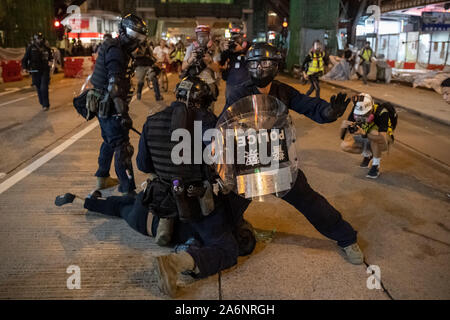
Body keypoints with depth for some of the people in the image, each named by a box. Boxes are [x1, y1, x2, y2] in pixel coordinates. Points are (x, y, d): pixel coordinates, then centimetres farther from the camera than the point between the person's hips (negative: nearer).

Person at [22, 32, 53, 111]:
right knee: (39, 89, 8)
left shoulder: (46, 48, 4)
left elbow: (50, 57, 19)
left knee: (44, 88, -11)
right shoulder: (31, 48, 0)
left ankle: (46, 105, -5)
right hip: (35, 71, 1)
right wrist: (25, 67, -10)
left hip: (45, 71, -1)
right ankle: (43, 103, 23)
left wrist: (50, 61, -3)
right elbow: (25, 59, 4)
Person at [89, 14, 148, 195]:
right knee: (122, 148, -8)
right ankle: (128, 192, -4)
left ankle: (102, 178, 40)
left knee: (109, 142, 24)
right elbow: (115, 86, -26)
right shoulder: (116, 51, -17)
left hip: (103, 105, 11)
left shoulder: (116, 48, 15)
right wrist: (123, 113, -28)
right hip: (111, 107, -11)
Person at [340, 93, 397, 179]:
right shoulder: (356, 111, -20)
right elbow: (342, 136, -19)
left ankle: (376, 166, -17)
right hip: (367, 140, 4)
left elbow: (382, 137, -43)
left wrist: (364, 133, -56)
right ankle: (367, 154, 9)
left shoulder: (381, 112, -32)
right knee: (344, 145, -20)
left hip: (382, 142, -4)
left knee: (373, 133, -38)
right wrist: (343, 127, -42)